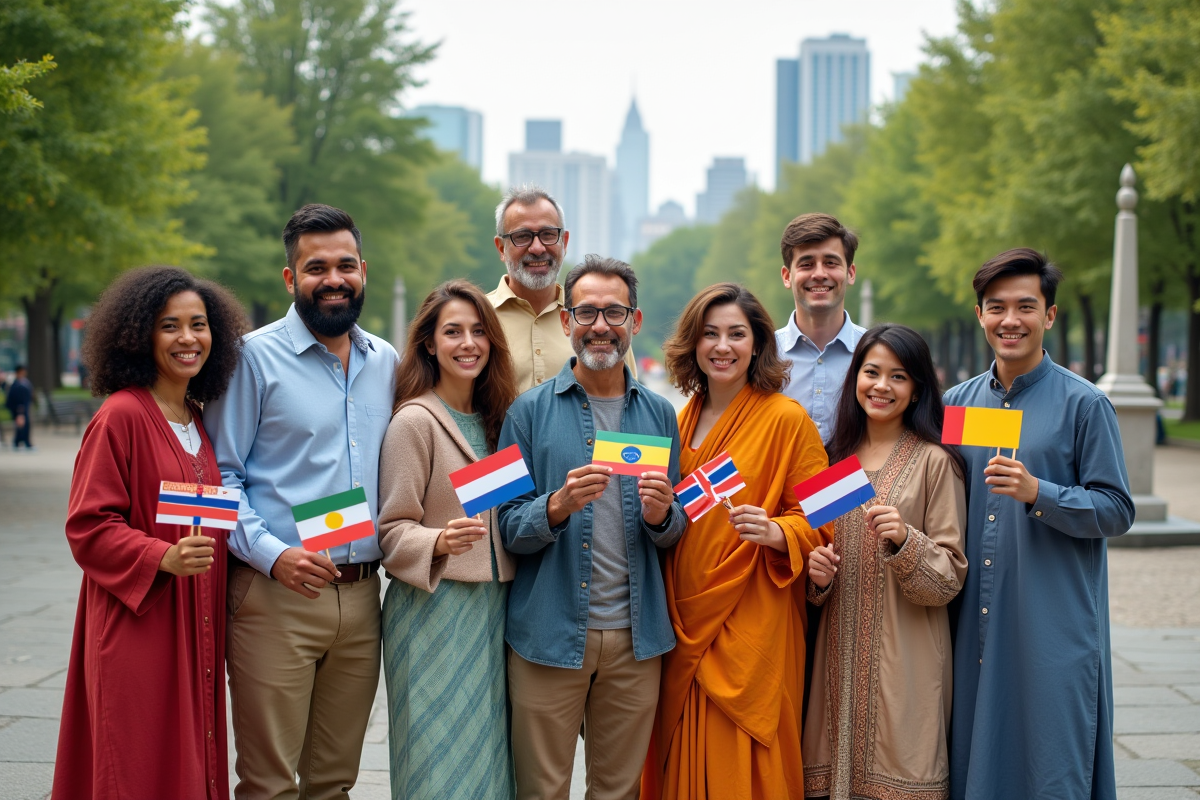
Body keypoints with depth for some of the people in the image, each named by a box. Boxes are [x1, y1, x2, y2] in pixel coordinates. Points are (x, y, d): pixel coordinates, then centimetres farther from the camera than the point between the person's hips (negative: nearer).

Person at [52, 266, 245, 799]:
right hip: (137, 630, -7)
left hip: (195, 629, 7)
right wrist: (163, 557, -25)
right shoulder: (120, 417, -10)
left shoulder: (198, 421, 13)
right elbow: (87, 527, -14)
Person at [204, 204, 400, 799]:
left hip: (361, 594, 5)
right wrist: (271, 554, -17)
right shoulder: (255, 357, -3)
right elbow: (220, 476, -5)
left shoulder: (387, 364, 12)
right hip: (276, 596, -5)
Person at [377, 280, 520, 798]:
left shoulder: (496, 419, 12)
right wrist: (439, 542, -26)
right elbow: (393, 528, -9)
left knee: (487, 751, 9)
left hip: (494, 607, 6)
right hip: (435, 610, -6)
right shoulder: (415, 421, -7)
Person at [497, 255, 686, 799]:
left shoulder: (658, 415, 8)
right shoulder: (531, 411, -1)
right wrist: (559, 506, -23)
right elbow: (509, 530, -4)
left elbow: (675, 533, 11)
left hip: (635, 637, 3)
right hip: (550, 633, -2)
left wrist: (661, 515, -11)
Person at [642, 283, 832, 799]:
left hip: (751, 630, -5)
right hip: (684, 627, 5)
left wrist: (773, 531, -24)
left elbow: (818, 522, -7)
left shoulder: (787, 419, -6)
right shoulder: (681, 421, 11)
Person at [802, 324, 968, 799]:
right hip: (841, 654, 4)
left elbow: (949, 578, -5)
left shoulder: (933, 461, -4)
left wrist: (904, 540, -22)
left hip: (905, 660, -4)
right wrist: (816, 575, 0)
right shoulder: (837, 456, 12)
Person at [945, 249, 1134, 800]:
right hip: (975, 627, 4)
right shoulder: (957, 402, 10)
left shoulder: (1084, 404, -4)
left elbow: (1117, 510, -6)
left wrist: (1038, 493, -20)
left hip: (1055, 628, -4)